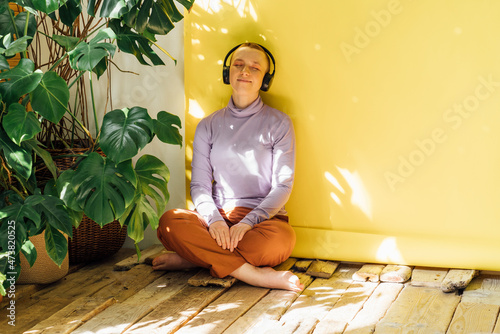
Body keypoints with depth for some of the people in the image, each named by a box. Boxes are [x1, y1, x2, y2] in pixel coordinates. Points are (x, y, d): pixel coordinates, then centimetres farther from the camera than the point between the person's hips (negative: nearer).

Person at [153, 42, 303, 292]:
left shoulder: (278, 123, 5)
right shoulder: (208, 126, 12)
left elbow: (283, 185, -2)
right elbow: (199, 185, 7)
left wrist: (248, 222, -18)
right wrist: (214, 219, -16)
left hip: (262, 217, -1)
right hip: (217, 215, 2)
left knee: (281, 239, -37)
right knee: (169, 222, -29)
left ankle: (197, 257, -21)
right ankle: (255, 275, -31)